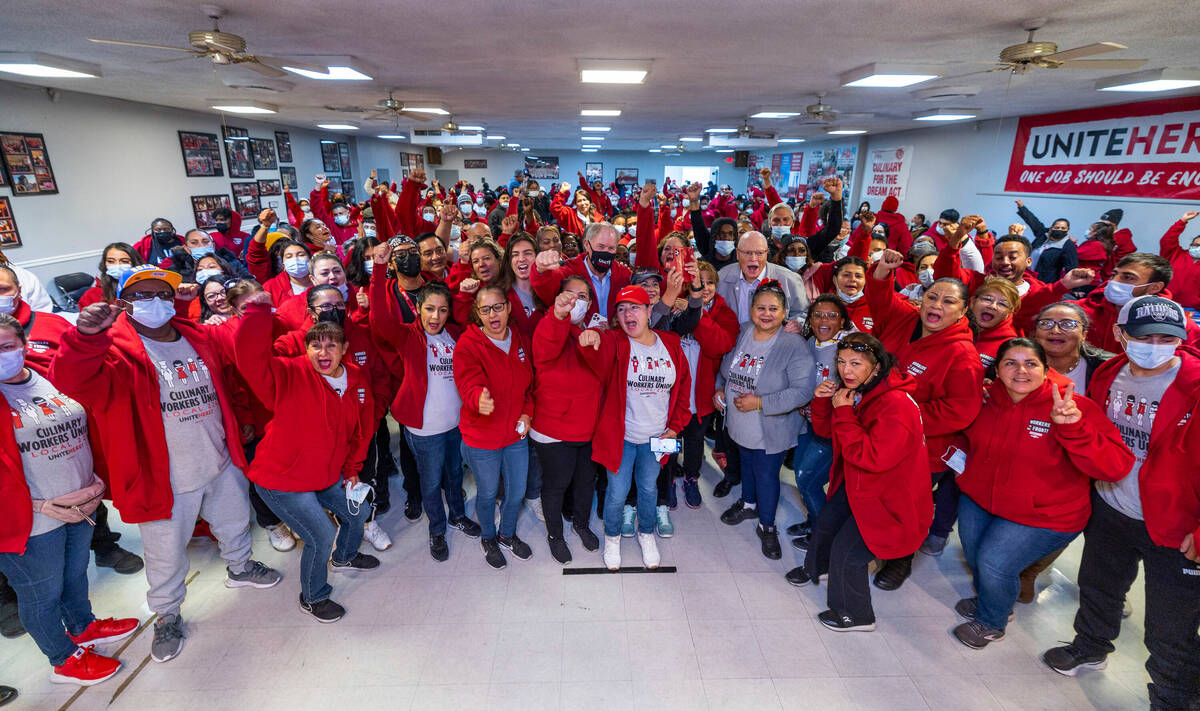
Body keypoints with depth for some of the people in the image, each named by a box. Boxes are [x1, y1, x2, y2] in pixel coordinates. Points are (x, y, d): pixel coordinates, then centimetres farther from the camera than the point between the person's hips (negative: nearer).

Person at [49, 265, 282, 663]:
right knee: (166, 555, 14)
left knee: (235, 524, 27)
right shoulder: (115, 349, -14)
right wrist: (87, 335, -50)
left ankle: (239, 568, 55)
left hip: (222, 466, 5)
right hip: (165, 480, -5)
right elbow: (72, 382, -35)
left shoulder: (198, 338, 4)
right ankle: (167, 615, 39)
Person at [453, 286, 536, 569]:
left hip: (517, 435, 4)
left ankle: (507, 533, 49)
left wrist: (527, 412, -3)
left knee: (517, 492, 19)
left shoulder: (520, 340, -1)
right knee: (487, 493, 16)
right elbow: (469, 384, -33)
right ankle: (488, 538, 46)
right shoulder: (467, 345, -17)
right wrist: (479, 398, -56)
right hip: (482, 439, -4)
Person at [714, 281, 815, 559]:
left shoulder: (794, 345, -21)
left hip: (771, 431, -5)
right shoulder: (740, 334, -3)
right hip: (740, 424, 5)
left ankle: (767, 526, 32)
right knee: (746, 464, 25)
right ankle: (748, 504, 52)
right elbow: (725, 368, 15)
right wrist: (720, 388, -3)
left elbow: (802, 392, -25)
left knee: (767, 475, 7)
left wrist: (760, 403, -27)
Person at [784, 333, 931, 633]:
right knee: (825, 523, 24)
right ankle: (813, 568, 56)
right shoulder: (853, 391, -5)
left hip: (887, 497, -8)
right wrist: (822, 401, -15)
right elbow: (826, 431, 5)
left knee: (846, 552, 1)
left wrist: (844, 413, -34)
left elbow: (871, 458, -38)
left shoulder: (896, 405, -32)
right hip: (855, 482, 9)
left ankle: (855, 615, 28)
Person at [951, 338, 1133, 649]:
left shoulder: (1076, 408, -20)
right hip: (979, 499, 5)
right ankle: (985, 600, 51)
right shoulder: (988, 400, -7)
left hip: (1043, 516, -5)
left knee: (994, 562, -10)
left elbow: (1116, 466, -30)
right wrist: (961, 458, -1)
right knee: (973, 552, 17)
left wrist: (1073, 429, -41)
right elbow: (968, 435, 17)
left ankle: (992, 623, 23)